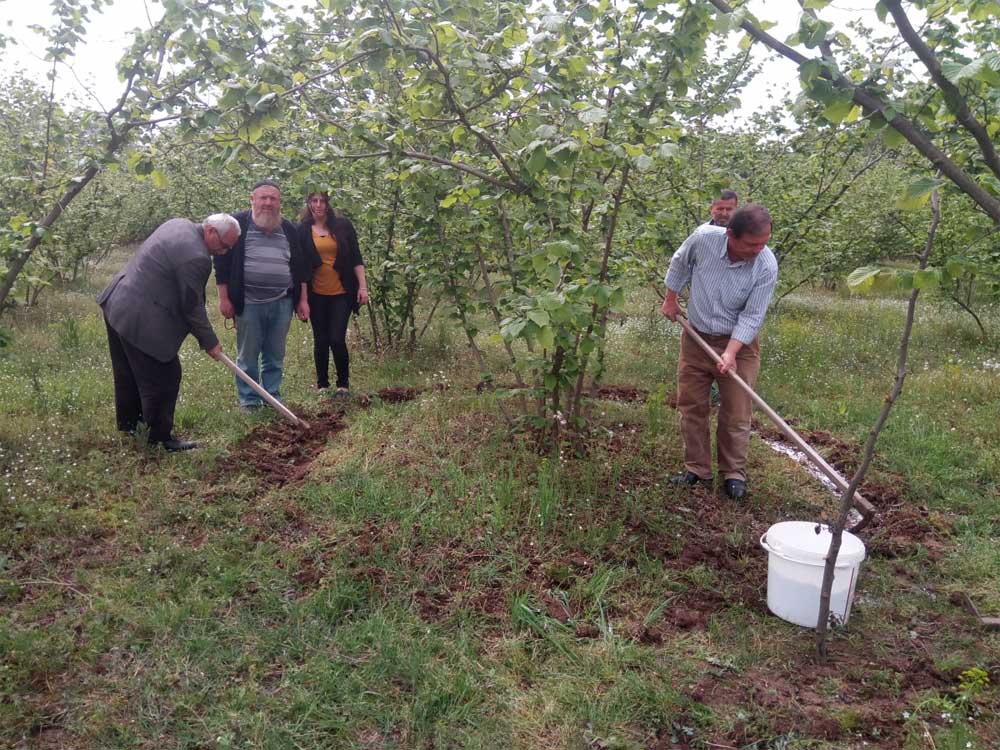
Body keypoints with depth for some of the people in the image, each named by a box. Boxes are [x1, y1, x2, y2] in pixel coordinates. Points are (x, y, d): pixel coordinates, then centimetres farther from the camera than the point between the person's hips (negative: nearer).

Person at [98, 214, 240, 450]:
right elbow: (192, 307, -16)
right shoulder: (196, 257, -23)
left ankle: (128, 425, 39)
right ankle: (160, 438, 11)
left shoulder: (179, 224, 7)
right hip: (141, 320, -11)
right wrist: (209, 342, -3)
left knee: (128, 373, 23)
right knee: (164, 378, 1)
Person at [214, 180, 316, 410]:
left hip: (281, 303, 3)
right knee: (247, 356, 5)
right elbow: (223, 262, -2)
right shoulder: (238, 224, -2)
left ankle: (273, 398, 21)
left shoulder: (288, 229, 10)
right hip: (248, 303, -3)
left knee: (275, 356, 10)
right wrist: (224, 298, -6)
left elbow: (301, 267, 13)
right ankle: (249, 401, 15)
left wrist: (303, 300, 7)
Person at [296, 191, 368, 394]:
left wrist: (362, 286, -3)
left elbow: (356, 258, 3)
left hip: (341, 293, -1)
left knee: (337, 339, -8)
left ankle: (343, 383, 10)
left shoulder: (343, 225, 2)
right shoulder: (302, 230, 2)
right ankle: (322, 384, 22)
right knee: (321, 341, 7)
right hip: (316, 295, 1)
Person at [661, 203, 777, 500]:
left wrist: (731, 352, -29)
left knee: (736, 414, 1)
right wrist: (670, 299, 11)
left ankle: (734, 473, 16)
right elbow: (679, 264, 3)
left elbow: (751, 317, -18)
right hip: (696, 337, 2)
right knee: (691, 406, 7)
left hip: (739, 343, -2)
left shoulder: (766, 267, -23)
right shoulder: (703, 238, -20)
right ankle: (696, 468, 19)